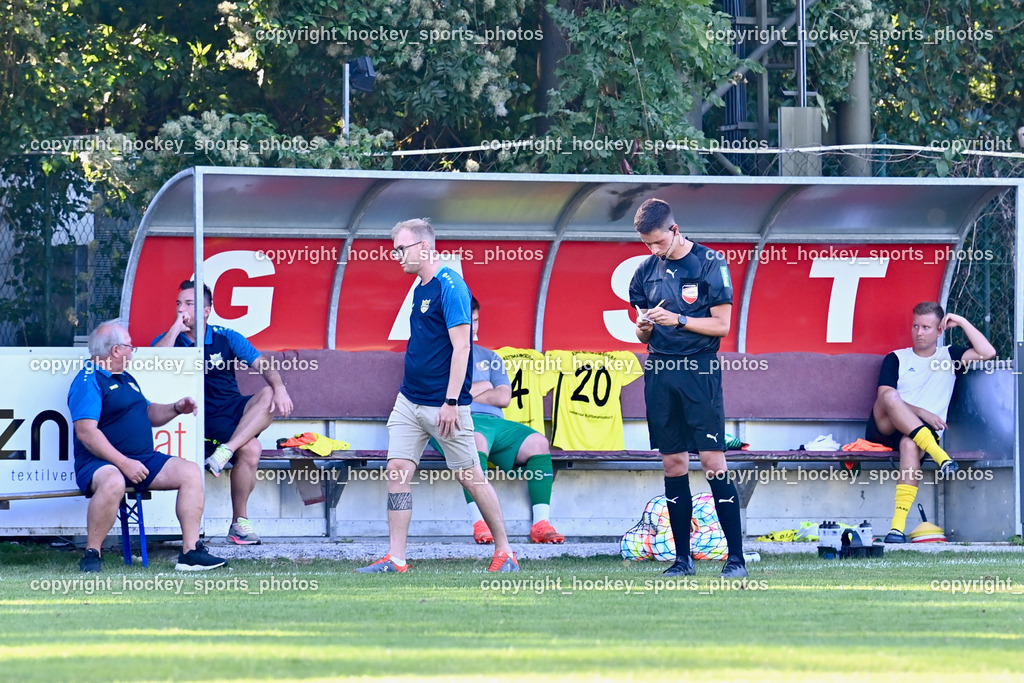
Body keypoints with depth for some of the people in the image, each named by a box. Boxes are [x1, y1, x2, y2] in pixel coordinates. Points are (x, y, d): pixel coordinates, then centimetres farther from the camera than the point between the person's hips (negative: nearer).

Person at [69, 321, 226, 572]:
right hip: (100, 463, -9)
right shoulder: (88, 381, -9)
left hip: (142, 459, 9)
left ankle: (190, 552, -8)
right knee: (113, 482, -41)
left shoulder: (126, 379, 22)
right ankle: (92, 554, -27)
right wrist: (123, 463, -25)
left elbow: (149, 415, 34)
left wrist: (176, 408, 13)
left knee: (191, 472, -4)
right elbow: (86, 431, -19)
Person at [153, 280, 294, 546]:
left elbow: (262, 364, 0)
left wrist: (279, 387, -21)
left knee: (269, 395, -30)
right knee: (251, 449, -31)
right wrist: (175, 329, -13)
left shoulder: (226, 339, 11)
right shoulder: (169, 340, 6)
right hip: (204, 419, -3)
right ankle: (239, 522, -23)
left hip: (234, 407, 3)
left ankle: (225, 451, -37)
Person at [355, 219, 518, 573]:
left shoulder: (449, 286, -15)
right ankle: (395, 559, 0)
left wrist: (451, 402, -22)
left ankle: (504, 552, 11)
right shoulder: (421, 288, 13)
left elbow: (461, 347, -19)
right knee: (397, 470, 0)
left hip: (443, 405, -8)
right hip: (410, 400, 8)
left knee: (469, 476, 0)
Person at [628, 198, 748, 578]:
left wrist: (677, 320, -16)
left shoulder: (710, 264, -4)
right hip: (660, 372, 5)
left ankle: (736, 557, -9)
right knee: (673, 464, 6)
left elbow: (721, 325, -6)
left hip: (699, 370, -5)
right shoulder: (647, 270, 11)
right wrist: (644, 327, -6)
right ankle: (682, 557, 11)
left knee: (713, 461, -9)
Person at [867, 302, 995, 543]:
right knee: (890, 398, -35)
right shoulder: (896, 359, 16)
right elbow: (885, 397, 1)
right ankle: (940, 457, -45)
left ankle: (898, 526, -49)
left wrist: (962, 323, 8)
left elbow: (987, 353, 5)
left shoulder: (949, 356, 21)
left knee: (910, 444, -39)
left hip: (922, 432, 0)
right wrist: (921, 413, -12)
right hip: (885, 429, 0)